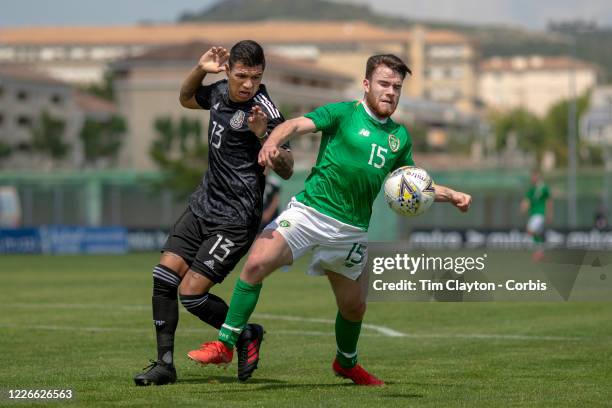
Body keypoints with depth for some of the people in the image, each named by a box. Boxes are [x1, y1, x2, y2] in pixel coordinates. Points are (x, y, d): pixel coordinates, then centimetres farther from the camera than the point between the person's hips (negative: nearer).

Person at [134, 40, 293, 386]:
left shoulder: (264, 113, -18)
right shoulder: (220, 92, 4)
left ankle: (247, 334, 14)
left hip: (235, 218, -8)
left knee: (191, 293, -11)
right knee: (164, 277, -2)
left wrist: (264, 136, -36)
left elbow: (286, 170, -19)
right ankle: (165, 363, 7)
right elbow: (186, 99, 26)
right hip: (203, 204, 8)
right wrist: (200, 69, 7)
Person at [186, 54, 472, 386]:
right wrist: (272, 142, -37)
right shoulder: (344, 113, -2)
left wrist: (451, 195, 16)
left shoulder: (400, 136, 13)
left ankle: (346, 363, 44)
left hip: (351, 230, 5)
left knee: (354, 306, 14)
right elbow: (297, 124, -17)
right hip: (309, 210, -5)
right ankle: (226, 343, -14)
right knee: (257, 262, -24)